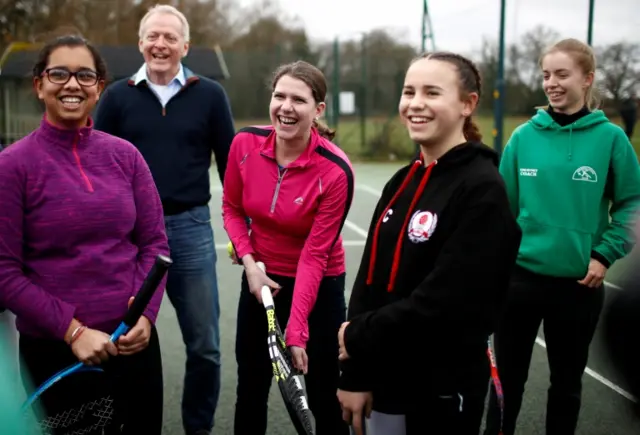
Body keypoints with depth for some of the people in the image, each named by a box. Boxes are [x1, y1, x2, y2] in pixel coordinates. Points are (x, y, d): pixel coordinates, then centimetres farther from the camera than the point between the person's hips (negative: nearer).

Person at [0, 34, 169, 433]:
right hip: (53, 349, -3)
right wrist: (72, 330, -15)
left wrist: (146, 314, -10)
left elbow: (155, 242, 4)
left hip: (133, 340, 3)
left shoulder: (125, 155, 2)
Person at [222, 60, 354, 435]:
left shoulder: (336, 171, -24)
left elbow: (315, 254, -21)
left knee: (325, 396, 5)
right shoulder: (245, 144, -13)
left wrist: (296, 331, -23)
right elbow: (232, 208, 3)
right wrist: (249, 262, -12)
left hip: (318, 286, -3)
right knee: (250, 387, 15)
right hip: (262, 277, 4)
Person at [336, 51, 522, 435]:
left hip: (443, 389, -6)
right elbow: (369, 280, 3)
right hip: (382, 380, 6)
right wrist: (355, 374, -3)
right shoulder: (402, 182, 6)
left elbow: (444, 303, -23)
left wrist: (358, 338, -12)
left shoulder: (483, 191, -16)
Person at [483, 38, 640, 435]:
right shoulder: (524, 136, -1)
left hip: (579, 283, -1)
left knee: (567, 381, 17)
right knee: (508, 376, 14)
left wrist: (605, 255, -9)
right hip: (520, 277, 1)